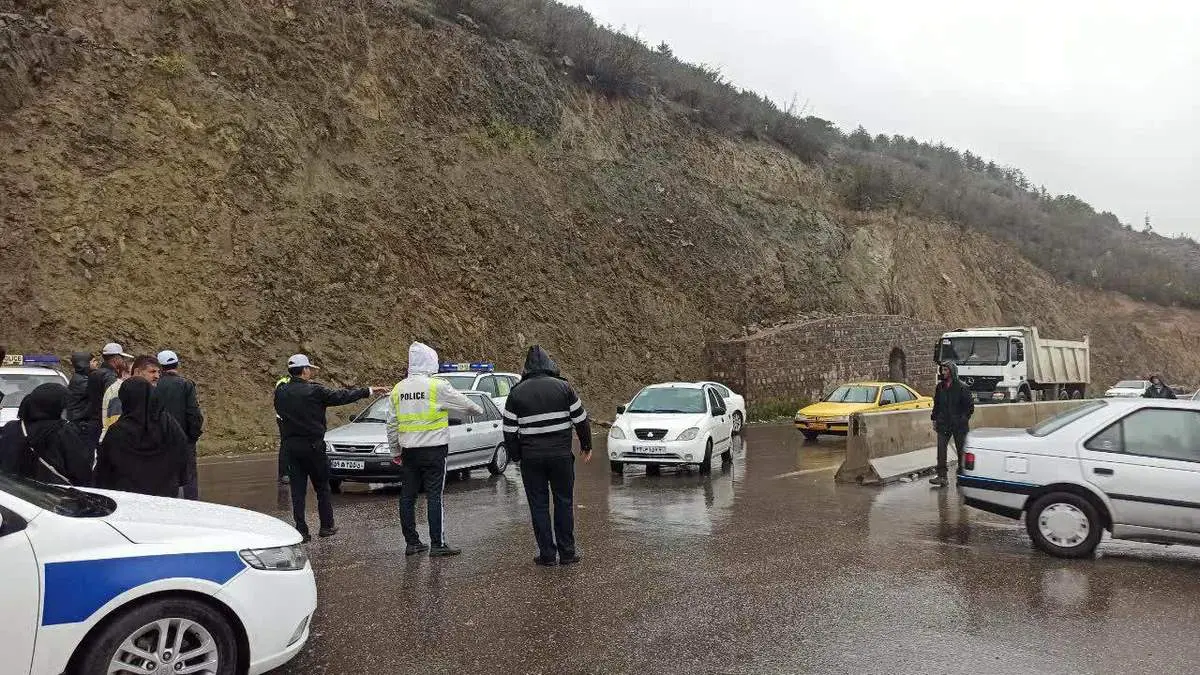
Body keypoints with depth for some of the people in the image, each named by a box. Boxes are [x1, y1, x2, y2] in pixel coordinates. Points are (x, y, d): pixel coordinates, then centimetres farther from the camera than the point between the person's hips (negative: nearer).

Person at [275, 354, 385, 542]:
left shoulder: (281, 391, 1)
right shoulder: (314, 391, -13)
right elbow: (342, 396, -7)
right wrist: (369, 391, 2)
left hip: (290, 446, 4)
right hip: (312, 446, -4)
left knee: (297, 489, 6)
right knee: (322, 487, 10)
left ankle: (301, 530, 5)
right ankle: (326, 526, 18)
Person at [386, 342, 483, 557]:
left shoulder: (398, 389, 6)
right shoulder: (437, 386, -11)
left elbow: (391, 424, 11)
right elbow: (464, 403, 1)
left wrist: (395, 451, 20)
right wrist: (479, 410, 22)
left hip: (408, 451, 5)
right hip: (433, 449, -5)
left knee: (407, 497, 10)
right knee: (434, 497, -2)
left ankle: (411, 542, 17)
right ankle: (437, 544, 1)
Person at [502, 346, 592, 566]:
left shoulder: (516, 393, 1)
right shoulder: (563, 387, 0)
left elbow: (510, 430, 2)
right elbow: (581, 420, 3)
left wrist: (515, 456, 14)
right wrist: (586, 446, 16)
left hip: (531, 457, 0)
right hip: (561, 455, 0)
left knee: (538, 505, 8)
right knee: (564, 502, 11)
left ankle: (547, 554, 10)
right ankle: (567, 552, 14)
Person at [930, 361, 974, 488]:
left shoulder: (961, 387, -7)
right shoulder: (940, 387, 8)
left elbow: (970, 405, -5)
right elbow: (936, 405, 16)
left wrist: (964, 418, -10)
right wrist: (934, 419, 11)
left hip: (959, 425, -4)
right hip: (943, 424, 4)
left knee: (961, 451, 7)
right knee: (941, 450, -4)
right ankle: (941, 476, -3)